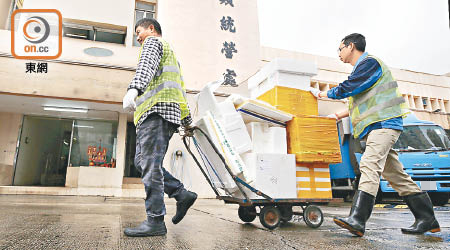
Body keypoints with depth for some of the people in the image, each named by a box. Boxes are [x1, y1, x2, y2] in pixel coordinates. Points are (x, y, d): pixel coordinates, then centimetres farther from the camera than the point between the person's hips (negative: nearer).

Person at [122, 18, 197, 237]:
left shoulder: (153, 42, 10)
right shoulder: (171, 54, 38)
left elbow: (146, 66, -14)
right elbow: (181, 90, 35)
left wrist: (134, 89, -30)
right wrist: (187, 119, 34)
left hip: (157, 108, -10)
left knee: (150, 164, -14)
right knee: (142, 161, 7)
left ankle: (155, 221, -14)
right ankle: (182, 194, 2)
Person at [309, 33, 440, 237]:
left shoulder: (369, 63, -5)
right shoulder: (361, 69, 26)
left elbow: (346, 89, -15)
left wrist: (320, 93, 0)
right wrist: (340, 115, 22)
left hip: (384, 123, -10)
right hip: (376, 126, 11)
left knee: (369, 165, -24)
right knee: (395, 174, 9)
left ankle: (357, 220, -32)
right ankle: (427, 219, 15)